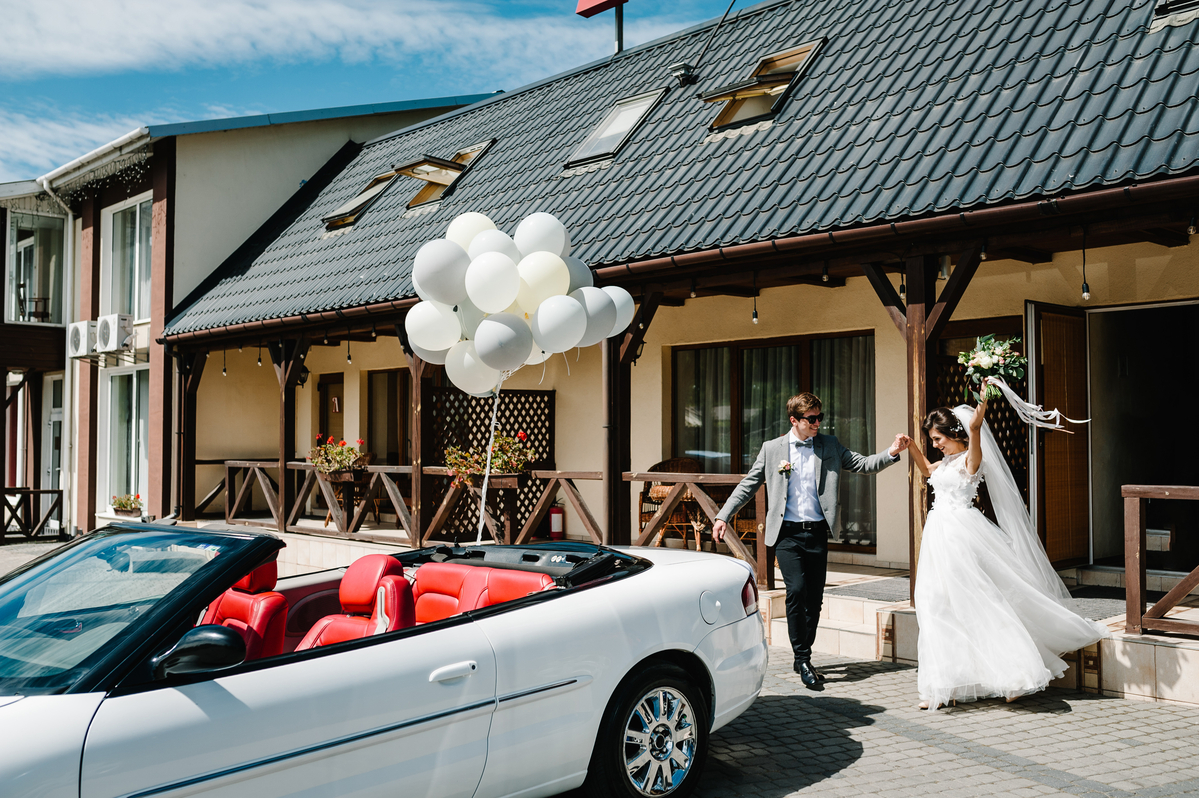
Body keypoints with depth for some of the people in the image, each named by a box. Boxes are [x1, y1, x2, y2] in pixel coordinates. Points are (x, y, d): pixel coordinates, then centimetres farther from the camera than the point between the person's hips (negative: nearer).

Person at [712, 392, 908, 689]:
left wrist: (892, 453, -12)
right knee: (797, 590, -16)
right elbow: (748, 485, 8)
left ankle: (803, 657, 22)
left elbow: (863, 464, 6)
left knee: (815, 597, 6)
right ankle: (802, 659, -5)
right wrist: (723, 516, 3)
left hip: (817, 531, 3)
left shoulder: (829, 446, 9)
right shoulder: (772, 449, 4)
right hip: (787, 532, -3)